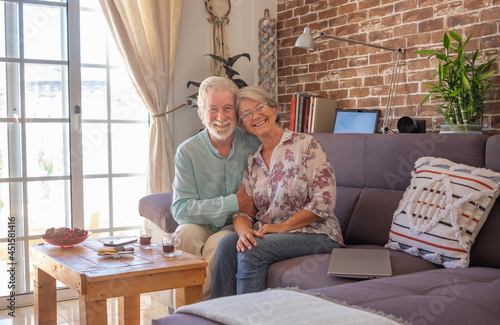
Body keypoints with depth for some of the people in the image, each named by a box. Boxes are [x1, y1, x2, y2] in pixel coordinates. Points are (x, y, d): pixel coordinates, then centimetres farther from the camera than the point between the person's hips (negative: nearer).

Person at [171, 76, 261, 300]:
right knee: (185, 235, -31)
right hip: (203, 225, 1)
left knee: (218, 243, -31)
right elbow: (180, 208, -11)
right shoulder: (187, 152, -5)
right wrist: (233, 203, -16)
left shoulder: (254, 144, -3)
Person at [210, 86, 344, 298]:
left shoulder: (306, 145, -5)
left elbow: (324, 201, -12)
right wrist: (245, 231, -17)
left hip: (314, 233, -5)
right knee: (228, 243, -23)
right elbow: (242, 210, 7)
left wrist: (282, 226, -16)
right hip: (266, 233, 5)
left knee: (252, 251, -28)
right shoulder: (252, 163, 13)